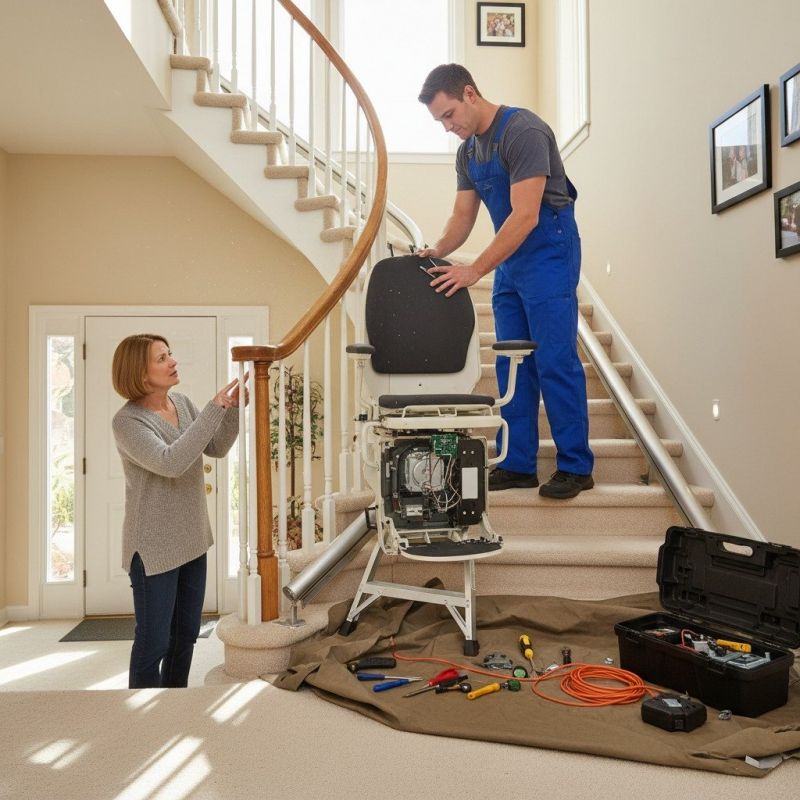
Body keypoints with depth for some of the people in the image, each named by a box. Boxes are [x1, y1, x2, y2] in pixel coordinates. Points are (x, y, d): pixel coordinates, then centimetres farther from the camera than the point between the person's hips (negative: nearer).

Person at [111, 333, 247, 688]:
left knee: (186, 633, 19)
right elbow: (171, 462, -32)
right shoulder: (127, 420, -19)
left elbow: (216, 448, 6)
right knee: (154, 640, 3)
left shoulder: (182, 403, 2)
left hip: (191, 539, 7)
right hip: (154, 547, -7)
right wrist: (214, 408, -31)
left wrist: (234, 407, -10)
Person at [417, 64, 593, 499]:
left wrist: (474, 270, -27)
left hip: (548, 254, -8)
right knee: (512, 364, 6)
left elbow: (525, 216, -24)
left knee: (555, 360, -8)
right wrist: (436, 251, -8)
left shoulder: (523, 131, -16)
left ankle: (575, 466, 2)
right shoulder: (468, 151, 11)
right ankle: (518, 464, 13)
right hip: (507, 260, 9)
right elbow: (462, 216, 12)